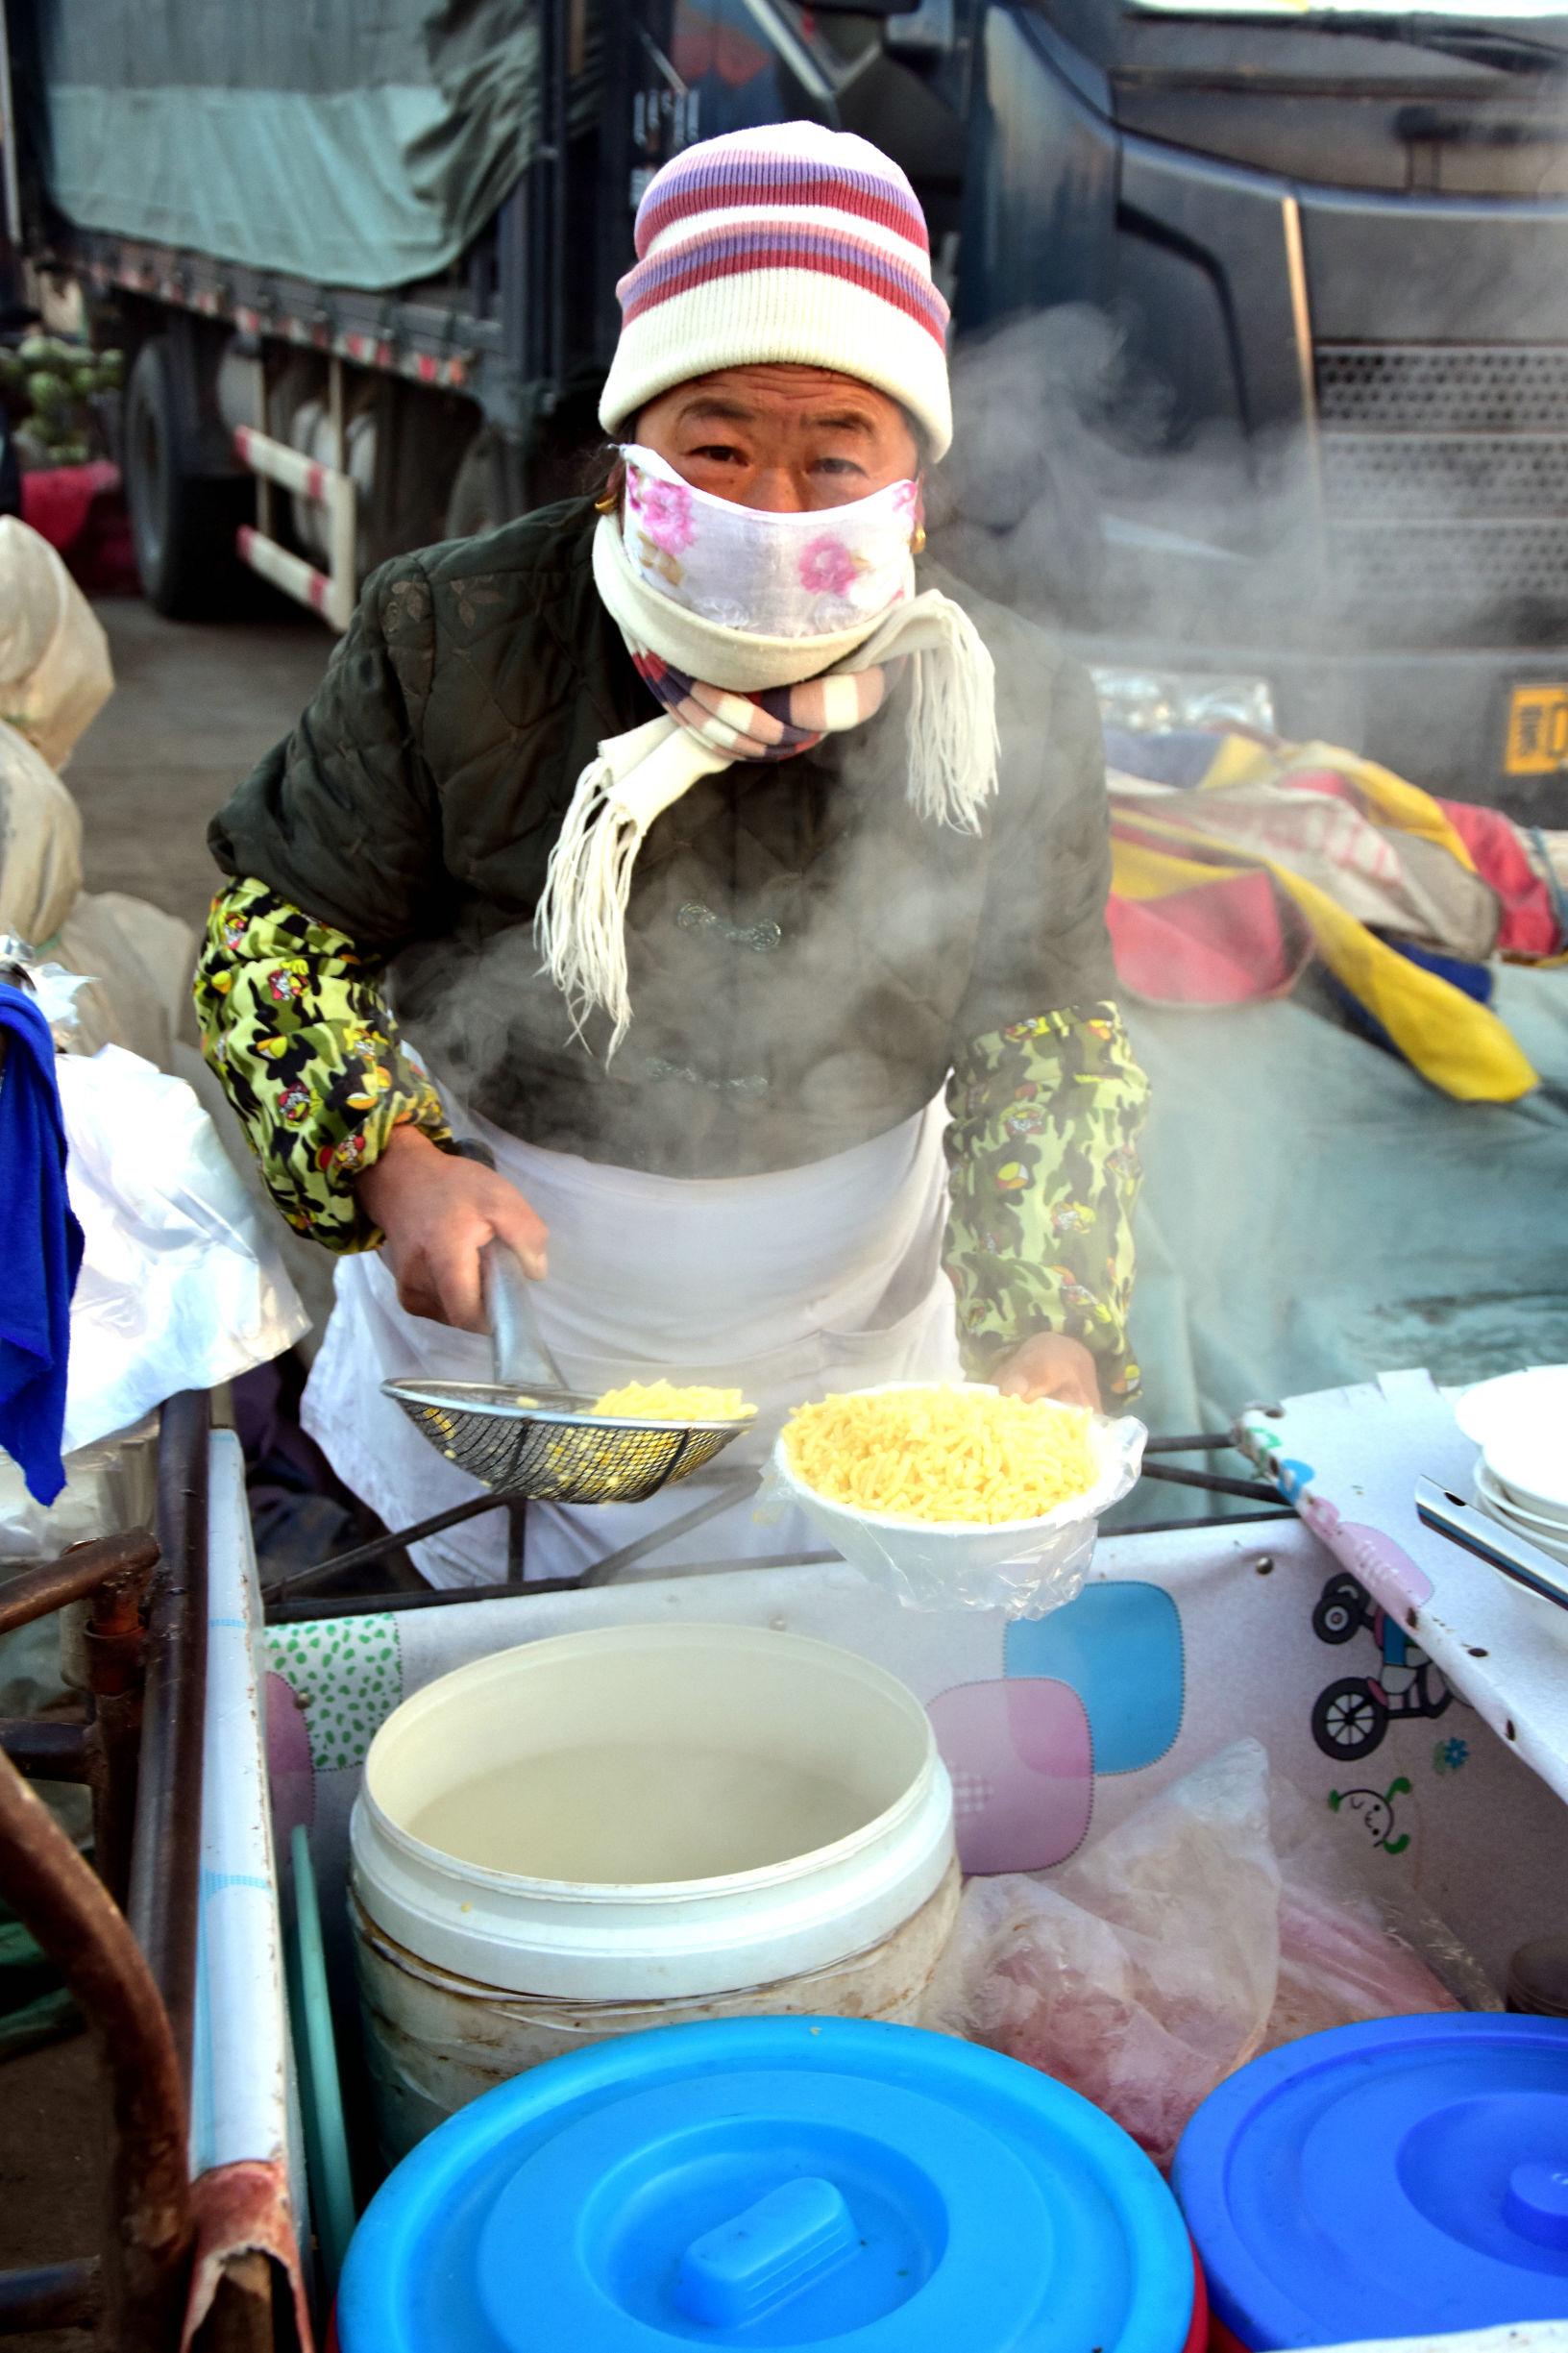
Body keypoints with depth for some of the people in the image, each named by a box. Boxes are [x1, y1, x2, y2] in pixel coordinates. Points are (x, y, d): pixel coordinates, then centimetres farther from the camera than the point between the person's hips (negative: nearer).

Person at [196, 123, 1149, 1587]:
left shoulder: (1016, 710, -15)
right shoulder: (449, 639, -19)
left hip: (854, 1369, 1)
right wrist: (390, 1165, -27)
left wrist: (1051, 1334, -25)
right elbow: (281, 918, -9)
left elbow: (1047, 1036, -10)